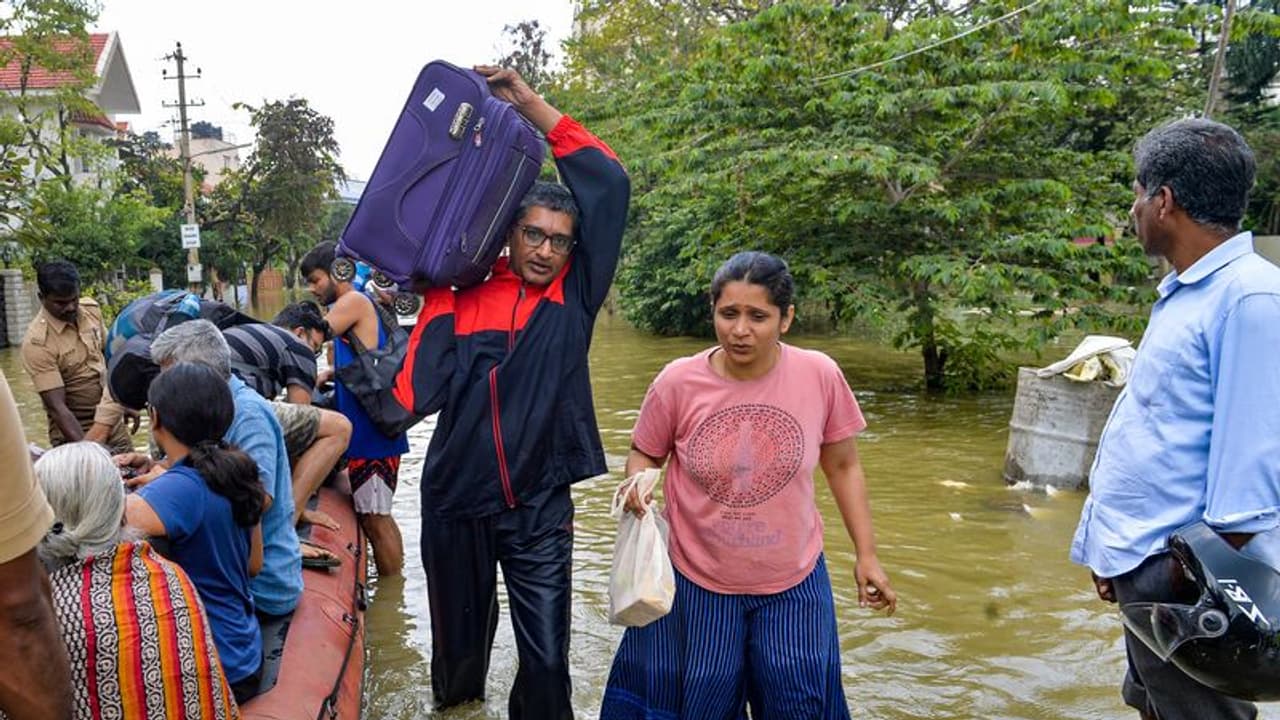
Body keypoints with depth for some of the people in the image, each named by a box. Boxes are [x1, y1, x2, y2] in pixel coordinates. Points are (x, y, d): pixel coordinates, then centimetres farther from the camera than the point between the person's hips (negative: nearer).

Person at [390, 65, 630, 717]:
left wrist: (530, 103, -5)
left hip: (538, 509, 0)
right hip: (456, 504, 1)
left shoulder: (575, 295, 0)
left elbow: (608, 184, -6)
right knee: (459, 645, 19)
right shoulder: (460, 303, -1)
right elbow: (415, 396, -11)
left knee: (547, 659, 2)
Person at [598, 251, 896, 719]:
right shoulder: (677, 382, -16)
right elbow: (645, 455, 2)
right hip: (699, 581, 0)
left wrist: (866, 555, 2)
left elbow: (843, 466, 0)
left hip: (794, 580, 1)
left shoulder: (820, 376, -14)